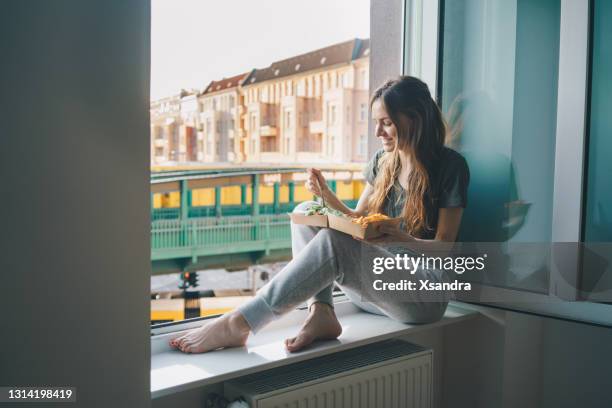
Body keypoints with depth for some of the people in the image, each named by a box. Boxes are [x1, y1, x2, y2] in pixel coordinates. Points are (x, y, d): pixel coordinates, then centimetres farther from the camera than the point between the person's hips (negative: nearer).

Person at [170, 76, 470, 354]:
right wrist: (328, 196, -5)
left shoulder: (450, 166, -7)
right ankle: (321, 312, -24)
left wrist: (402, 239, -27)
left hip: (426, 294, -6)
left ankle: (238, 324, -29)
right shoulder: (382, 161, 11)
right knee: (306, 211, -9)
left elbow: (444, 246, -7)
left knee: (332, 241, -32)